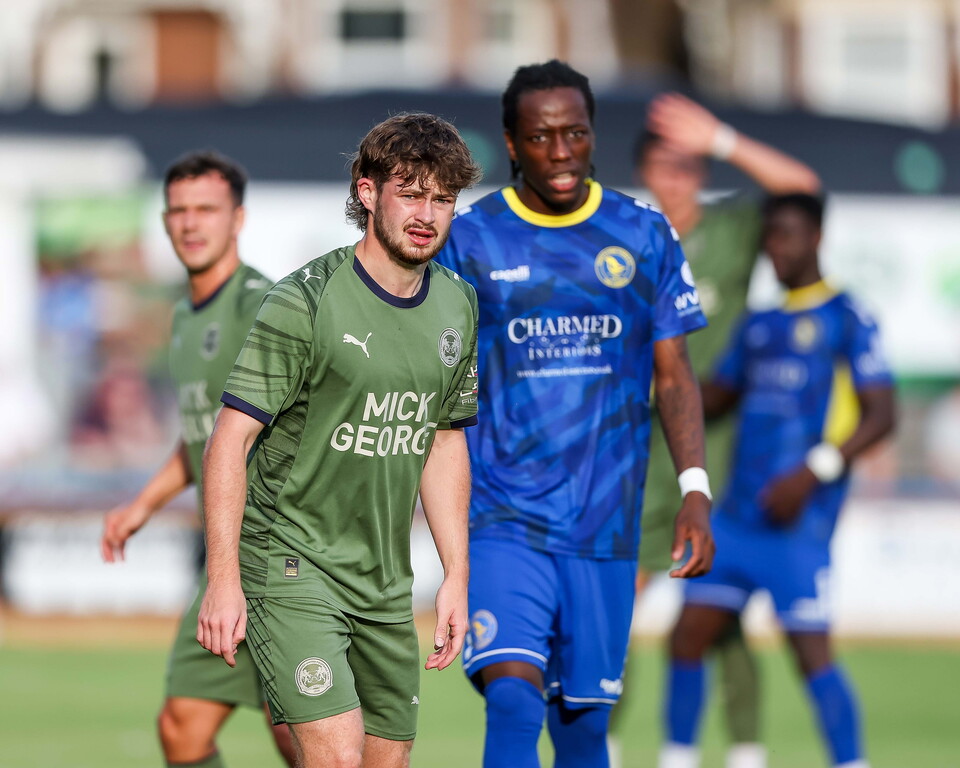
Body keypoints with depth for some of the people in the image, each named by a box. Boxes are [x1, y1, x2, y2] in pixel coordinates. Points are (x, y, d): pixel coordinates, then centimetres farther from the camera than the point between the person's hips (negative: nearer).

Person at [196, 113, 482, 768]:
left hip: (386, 582, 7)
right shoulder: (306, 301, -14)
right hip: (291, 561, -7)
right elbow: (231, 438, -14)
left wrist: (457, 575, 14)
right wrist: (224, 580, -20)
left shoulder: (458, 308, 7)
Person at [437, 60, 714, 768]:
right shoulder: (470, 240, 1)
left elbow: (673, 377, 8)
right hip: (503, 520, -2)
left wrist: (696, 491, -4)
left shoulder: (646, 238, 6)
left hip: (606, 523, 2)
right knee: (513, 701, -20)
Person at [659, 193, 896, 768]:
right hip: (736, 517, 7)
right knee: (688, 638, 4)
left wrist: (814, 471, -18)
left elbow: (881, 415, -8)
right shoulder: (758, 326, 18)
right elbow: (714, 398, 27)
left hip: (797, 525, -7)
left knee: (812, 651, -11)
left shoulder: (846, 320, -2)